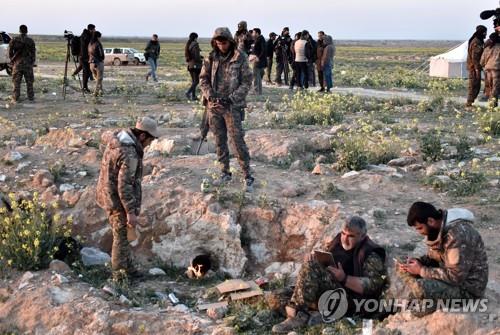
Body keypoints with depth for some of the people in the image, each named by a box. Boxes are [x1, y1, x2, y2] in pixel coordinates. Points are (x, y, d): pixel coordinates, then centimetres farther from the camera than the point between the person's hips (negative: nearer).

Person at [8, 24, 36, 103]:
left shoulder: (14, 40, -2)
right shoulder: (30, 41, -2)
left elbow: (10, 52, 0)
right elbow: (33, 53, 0)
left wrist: (12, 60, 14)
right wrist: (32, 62, 13)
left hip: (17, 64, 0)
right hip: (28, 64, 0)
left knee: (16, 82, 4)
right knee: (29, 82, 8)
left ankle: (15, 98, 2)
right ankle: (31, 98, 10)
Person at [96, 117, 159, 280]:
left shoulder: (117, 138, 2)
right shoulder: (129, 154, -28)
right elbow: (124, 186, -27)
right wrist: (131, 212, -22)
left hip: (108, 194, 9)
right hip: (118, 200, -9)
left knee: (122, 235, 21)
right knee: (121, 237, 6)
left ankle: (127, 267, 34)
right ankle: (120, 273, 20)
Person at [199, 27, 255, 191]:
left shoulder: (240, 58, -7)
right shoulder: (211, 58, 4)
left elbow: (246, 82, -7)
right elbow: (203, 79, 8)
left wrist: (232, 98, -17)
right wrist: (210, 95, -10)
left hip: (233, 106, -4)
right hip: (214, 105, 4)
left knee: (238, 141, -7)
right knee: (220, 141, 11)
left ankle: (248, 176, -1)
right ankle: (225, 173, 23)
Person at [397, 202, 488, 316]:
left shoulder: (458, 234, -30)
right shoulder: (437, 229, -2)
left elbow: (455, 276, -30)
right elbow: (432, 257, 13)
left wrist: (421, 270, -22)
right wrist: (417, 261, -8)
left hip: (467, 287, -9)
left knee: (420, 289, -31)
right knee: (404, 268, 1)